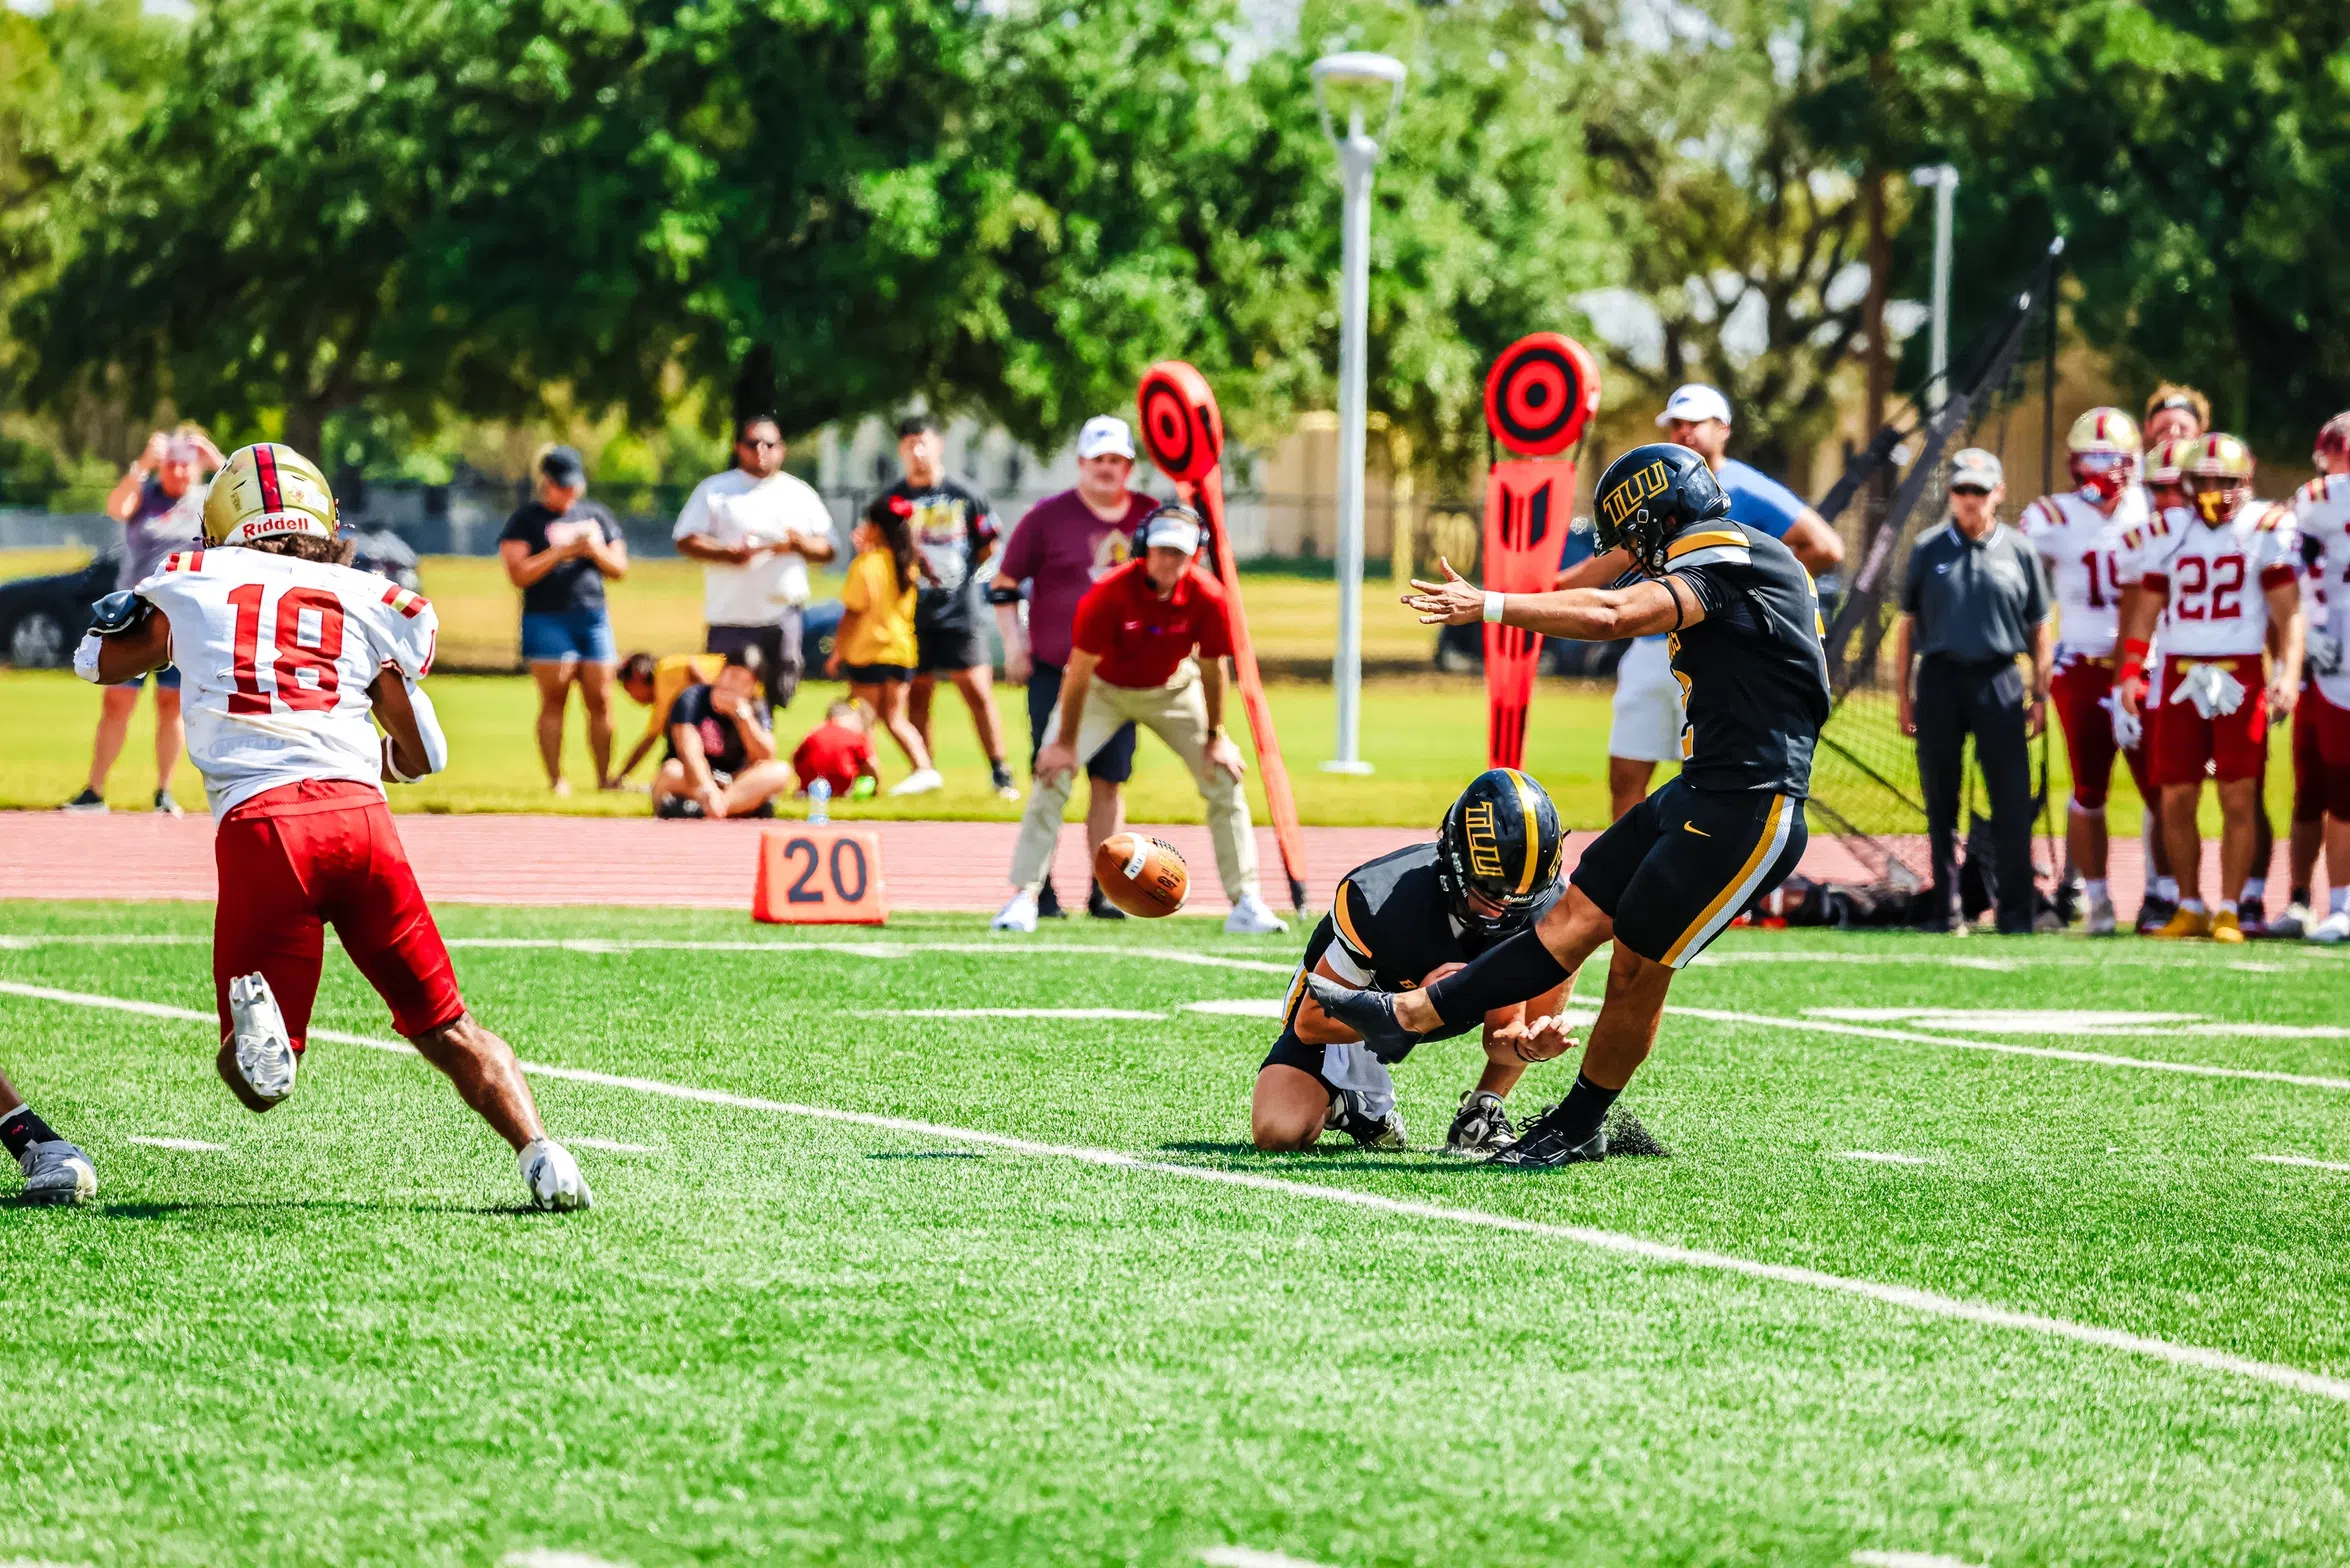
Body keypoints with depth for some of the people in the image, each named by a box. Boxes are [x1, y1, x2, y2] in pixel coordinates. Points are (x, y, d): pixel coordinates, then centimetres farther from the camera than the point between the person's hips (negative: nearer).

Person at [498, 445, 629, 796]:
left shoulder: (597, 514, 15)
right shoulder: (526, 519, 1)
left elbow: (619, 569, 16)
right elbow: (519, 573, -8)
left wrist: (596, 551, -5)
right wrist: (562, 552, -14)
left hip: (593, 618, 4)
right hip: (547, 619, -4)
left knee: (601, 700, 1)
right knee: (554, 700, -7)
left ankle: (605, 777, 7)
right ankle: (556, 780, -5)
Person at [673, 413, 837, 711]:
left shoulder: (799, 494, 13)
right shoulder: (715, 490, 6)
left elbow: (828, 549, 12)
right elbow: (686, 541, -1)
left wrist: (800, 544, -11)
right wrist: (729, 553, -18)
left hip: (782, 616, 2)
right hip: (731, 618, -2)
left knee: (775, 695, 3)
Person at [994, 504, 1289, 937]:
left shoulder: (1207, 597, -24)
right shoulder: (1109, 594, -32)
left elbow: (1211, 669, -10)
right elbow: (1080, 670, -24)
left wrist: (1215, 737, -4)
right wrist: (1065, 742, -20)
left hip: (1172, 690, 3)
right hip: (1103, 688, -2)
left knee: (1224, 777, -6)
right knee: (1053, 775, -18)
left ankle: (1244, 902, 1)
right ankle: (1024, 897, -16)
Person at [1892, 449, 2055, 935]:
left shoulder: (2020, 552, 7)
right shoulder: (1928, 549, 7)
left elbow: (2039, 630, 10)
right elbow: (1907, 625, 10)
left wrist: (2039, 697, 4)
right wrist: (1903, 695, 5)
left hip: (1999, 681, -1)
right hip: (1940, 680, 1)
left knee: (2012, 803, -6)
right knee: (1940, 801, 4)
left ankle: (2016, 911, -1)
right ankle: (1944, 909, 10)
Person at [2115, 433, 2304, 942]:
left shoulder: (2265, 531, -2)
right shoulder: (2168, 535, 8)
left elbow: (2288, 613, -4)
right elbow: (2144, 610, 13)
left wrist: (2288, 674, -16)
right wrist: (2130, 671, 2)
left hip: (2240, 678, -3)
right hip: (2180, 678, 3)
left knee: (2238, 800, -4)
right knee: (2176, 800, 3)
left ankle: (2230, 912, 2)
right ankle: (2189, 907, 14)